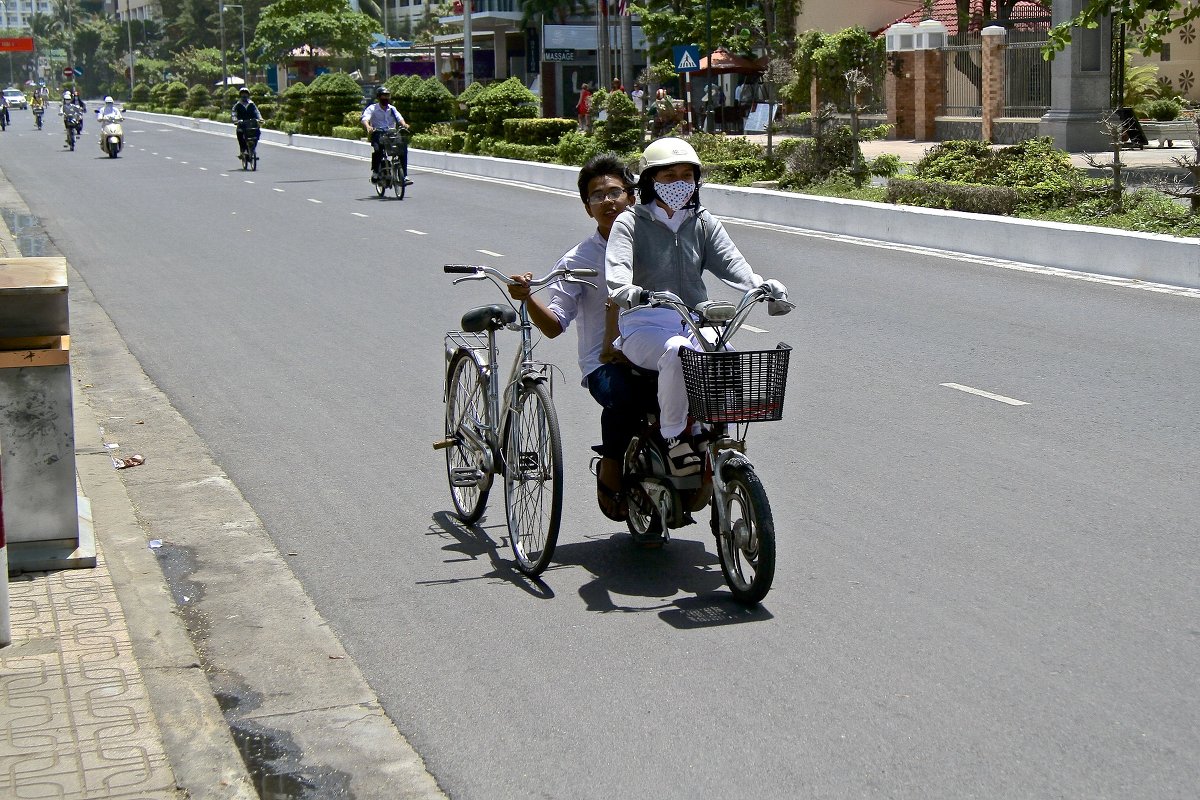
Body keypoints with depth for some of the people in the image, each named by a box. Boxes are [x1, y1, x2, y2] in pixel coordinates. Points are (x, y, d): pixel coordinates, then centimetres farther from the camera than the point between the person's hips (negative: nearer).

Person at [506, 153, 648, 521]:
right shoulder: (579, 260, 4)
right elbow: (554, 324, -2)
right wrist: (527, 298, -21)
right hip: (605, 363, -3)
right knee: (625, 395, -38)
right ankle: (610, 470, -7)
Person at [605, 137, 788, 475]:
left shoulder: (703, 223, 14)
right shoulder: (630, 224, 1)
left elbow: (731, 263, -2)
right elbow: (617, 271, -17)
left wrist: (761, 286, -25)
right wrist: (630, 292, -41)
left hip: (694, 324, 4)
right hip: (645, 326, -4)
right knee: (677, 352, -38)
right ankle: (673, 436, -20)